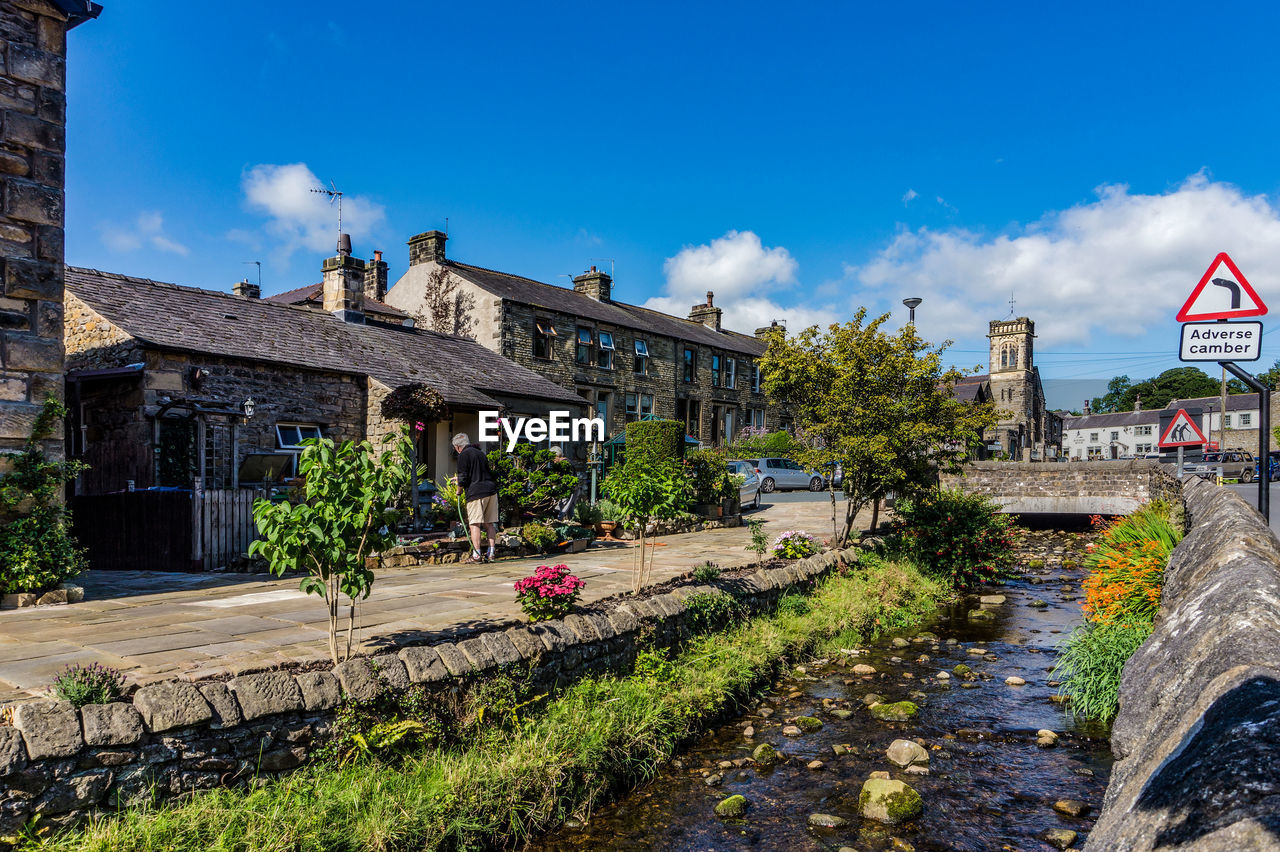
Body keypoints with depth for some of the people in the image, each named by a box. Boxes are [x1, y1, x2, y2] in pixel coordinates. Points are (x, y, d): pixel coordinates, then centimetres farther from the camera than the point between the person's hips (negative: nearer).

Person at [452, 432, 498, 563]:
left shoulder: (464, 455, -2)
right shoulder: (481, 453, 22)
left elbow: (462, 478, -9)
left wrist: (459, 490, 11)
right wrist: (460, 480, 41)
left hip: (476, 492, -7)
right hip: (491, 490, 7)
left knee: (475, 524, -4)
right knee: (489, 524, 9)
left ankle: (476, 555, -6)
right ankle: (491, 553, 8)